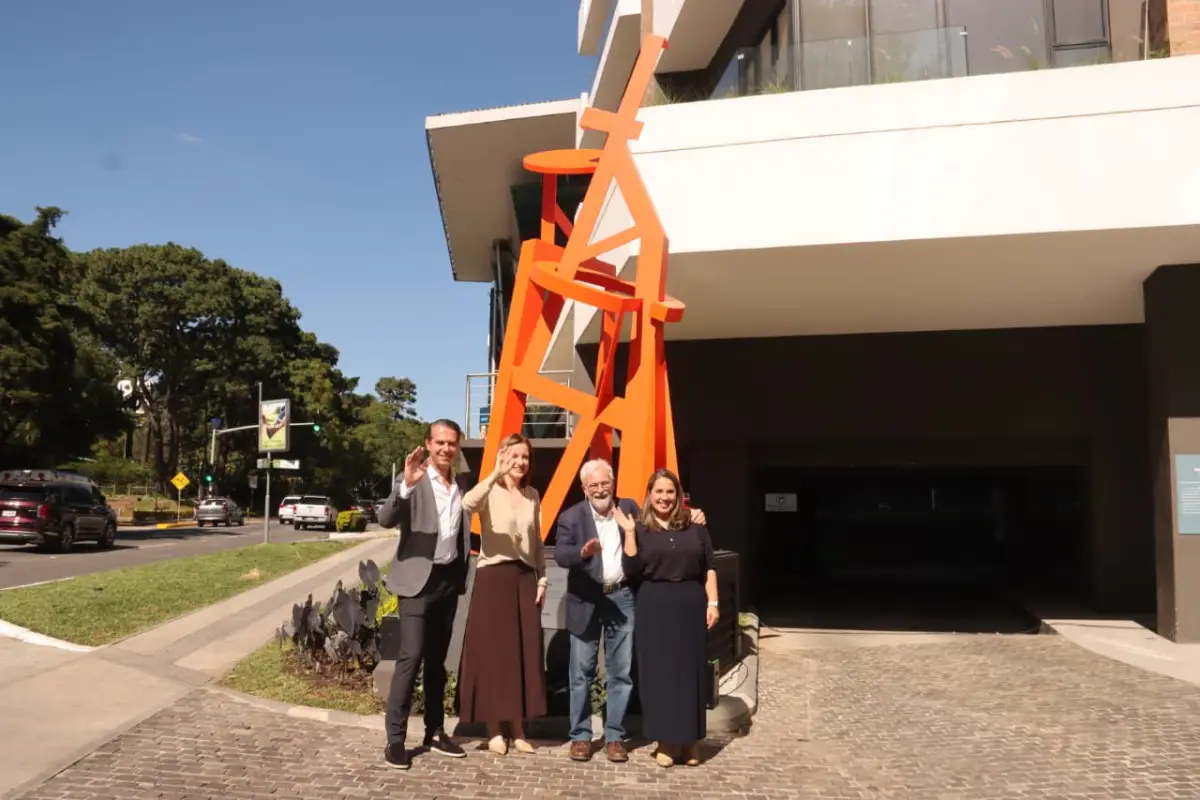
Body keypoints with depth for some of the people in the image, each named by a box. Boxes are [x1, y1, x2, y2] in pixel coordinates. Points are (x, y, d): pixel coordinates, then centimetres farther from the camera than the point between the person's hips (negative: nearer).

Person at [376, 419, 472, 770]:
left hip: (450, 578, 5)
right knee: (411, 656, -8)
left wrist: (465, 563, 4)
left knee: (437, 659, 13)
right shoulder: (414, 480, -9)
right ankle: (395, 737, 0)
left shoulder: (464, 483, 7)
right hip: (418, 578, -5)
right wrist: (406, 484, -36)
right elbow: (386, 519, -23)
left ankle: (435, 732, 22)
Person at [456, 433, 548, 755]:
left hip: (525, 577, 5)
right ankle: (495, 730, 7)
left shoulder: (532, 496, 12)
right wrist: (496, 474, -38)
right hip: (494, 576, -5)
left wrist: (542, 578, 9)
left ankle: (517, 728, 14)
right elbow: (466, 505, -29)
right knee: (493, 651, -1)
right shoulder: (491, 491, -5)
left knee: (525, 653, 5)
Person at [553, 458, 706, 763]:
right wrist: (582, 552, -37)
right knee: (581, 673, 6)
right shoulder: (571, 517, -4)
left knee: (621, 673, 6)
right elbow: (560, 554, -16)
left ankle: (615, 737, 17)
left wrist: (688, 514, 0)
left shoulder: (629, 508, 6)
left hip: (622, 599, 2)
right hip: (586, 601, -2)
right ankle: (580, 736, 18)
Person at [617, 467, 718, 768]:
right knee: (658, 672, 2)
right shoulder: (640, 529, 2)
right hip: (654, 608, -1)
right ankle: (665, 741, 13)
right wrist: (629, 533, -12)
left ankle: (690, 740, 16)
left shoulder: (695, 528, 6)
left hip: (690, 605, 1)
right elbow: (632, 571, -8)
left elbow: (708, 568, 7)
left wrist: (712, 603, -1)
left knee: (690, 671, 6)